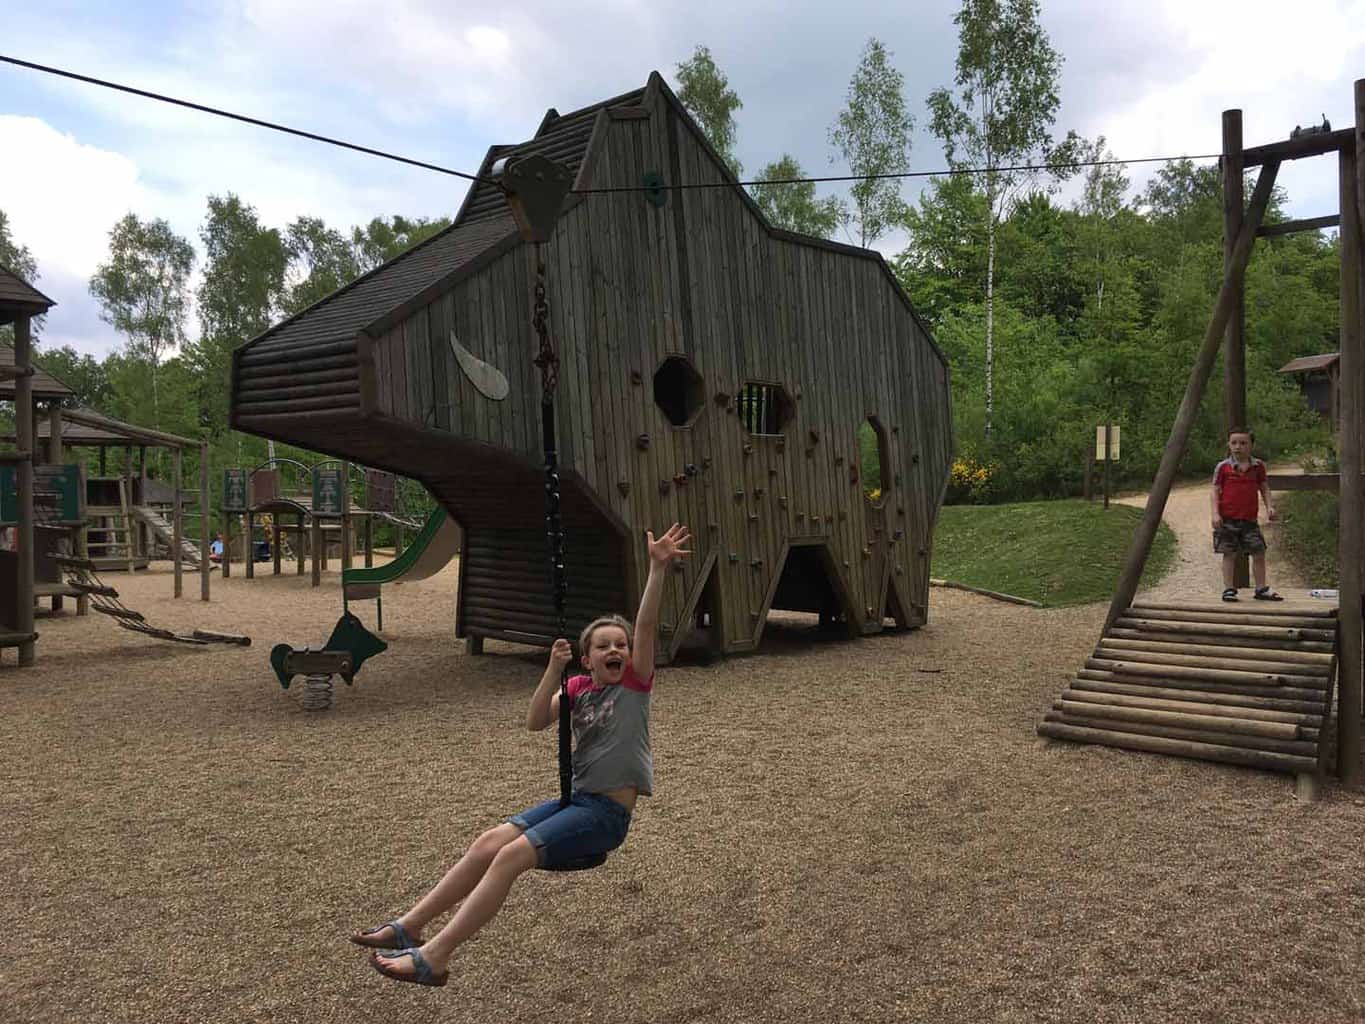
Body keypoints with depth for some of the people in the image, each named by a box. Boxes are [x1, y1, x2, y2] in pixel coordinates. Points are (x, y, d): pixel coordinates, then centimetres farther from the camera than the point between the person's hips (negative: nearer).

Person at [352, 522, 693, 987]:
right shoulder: (579, 688, 10)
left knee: (511, 855, -20)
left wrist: (658, 567, -33)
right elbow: (535, 721, -3)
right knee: (488, 842, -7)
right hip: (575, 797, 7)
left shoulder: (634, 684, -7)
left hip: (608, 813, -7)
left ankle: (434, 957, -16)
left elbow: (646, 625, -21)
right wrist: (554, 667, -14)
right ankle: (410, 926, 3)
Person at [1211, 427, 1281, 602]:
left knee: (1259, 553, 3)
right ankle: (1229, 589, 7)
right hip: (1228, 520, -3)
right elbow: (1215, 492, -2)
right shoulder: (1223, 467, -2)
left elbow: (1264, 488, 13)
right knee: (1230, 554, 1)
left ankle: (1261, 589, 14)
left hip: (1250, 520, 3)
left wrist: (1270, 506, -2)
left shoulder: (1258, 466, 6)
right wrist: (1215, 514, -12)